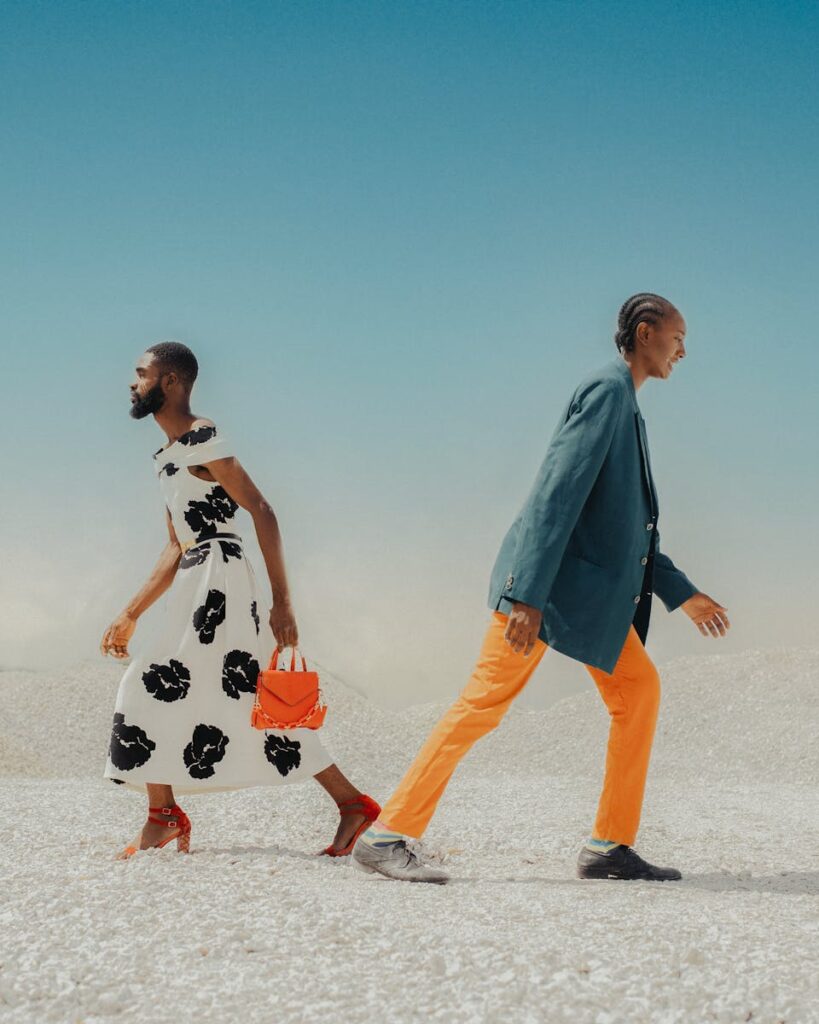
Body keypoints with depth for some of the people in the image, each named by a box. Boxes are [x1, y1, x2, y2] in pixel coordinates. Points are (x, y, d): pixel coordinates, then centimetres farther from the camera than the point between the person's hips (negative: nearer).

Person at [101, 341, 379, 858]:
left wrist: (281, 600, -18)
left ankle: (163, 814, 1)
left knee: (159, 683, -7)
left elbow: (262, 512, -14)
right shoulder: (169, 456, 21)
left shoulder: (204, 440, -7)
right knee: (248, 696, 5)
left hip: (219, 575, -9)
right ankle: (353, 803, 6)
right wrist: (130, 615, 22)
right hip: (195, 582, 9)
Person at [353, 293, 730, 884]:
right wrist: (529, 596, -26)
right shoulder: (607, 390, -9)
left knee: (638, 689, 4)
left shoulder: (626, 406, 21)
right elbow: (556, 493, -20)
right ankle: (388, 836, -8)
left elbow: (633, 530, 27)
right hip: (548, 583, -10)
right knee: (488, 699, -11)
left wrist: (683, 594, 28)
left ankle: (611, 847, 7)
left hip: (594, 592, 10)